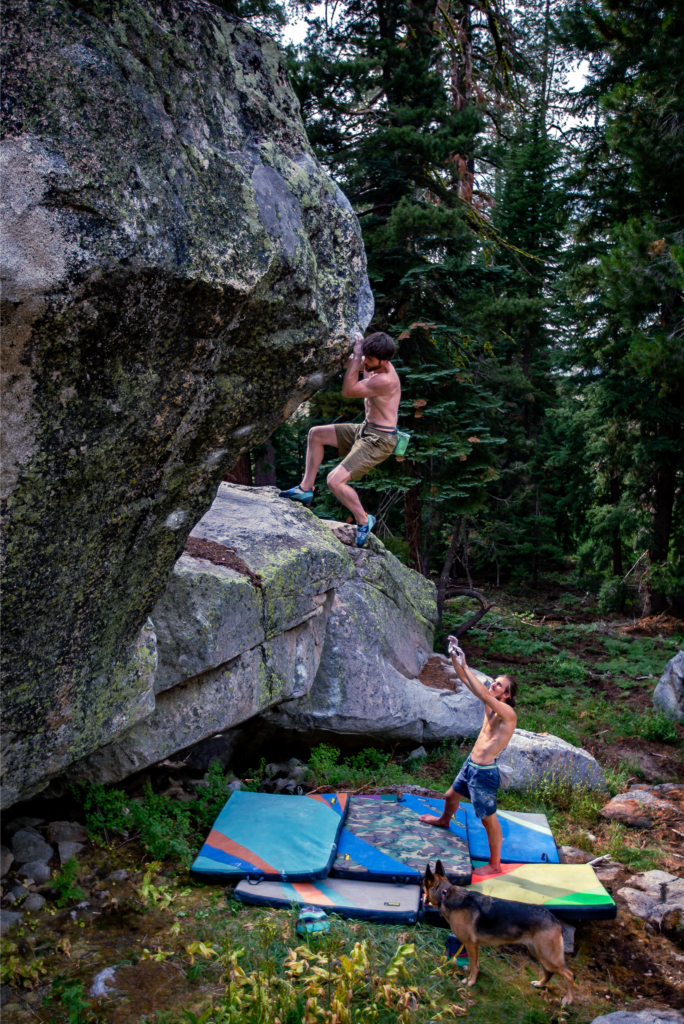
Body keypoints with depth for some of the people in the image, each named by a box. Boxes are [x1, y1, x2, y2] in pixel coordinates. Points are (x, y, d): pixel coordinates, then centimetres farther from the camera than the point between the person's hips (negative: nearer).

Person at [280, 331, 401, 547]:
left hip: (379, 440, -10)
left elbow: (348, 391, -25)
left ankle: (363, 521, 4)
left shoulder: (385, 380, -28)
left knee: (335, 481, -18)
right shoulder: (375, 365, 1)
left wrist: (356, 355, -24)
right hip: (366, 430, 10)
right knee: (316, 434, 16)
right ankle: (306, 489, 20)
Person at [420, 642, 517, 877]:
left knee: (488, 819, 5)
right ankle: (444, 820, 62)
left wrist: (464, 664, -37)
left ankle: (495, 864, 22)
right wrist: (454, 657, -12)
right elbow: (465, 680, 1)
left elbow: (482, 693, -39)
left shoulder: (508, 713, -23)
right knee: (451, 796, 31)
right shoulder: (490, 705, 1)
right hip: (470, 764, 9)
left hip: (484, 772, -9)